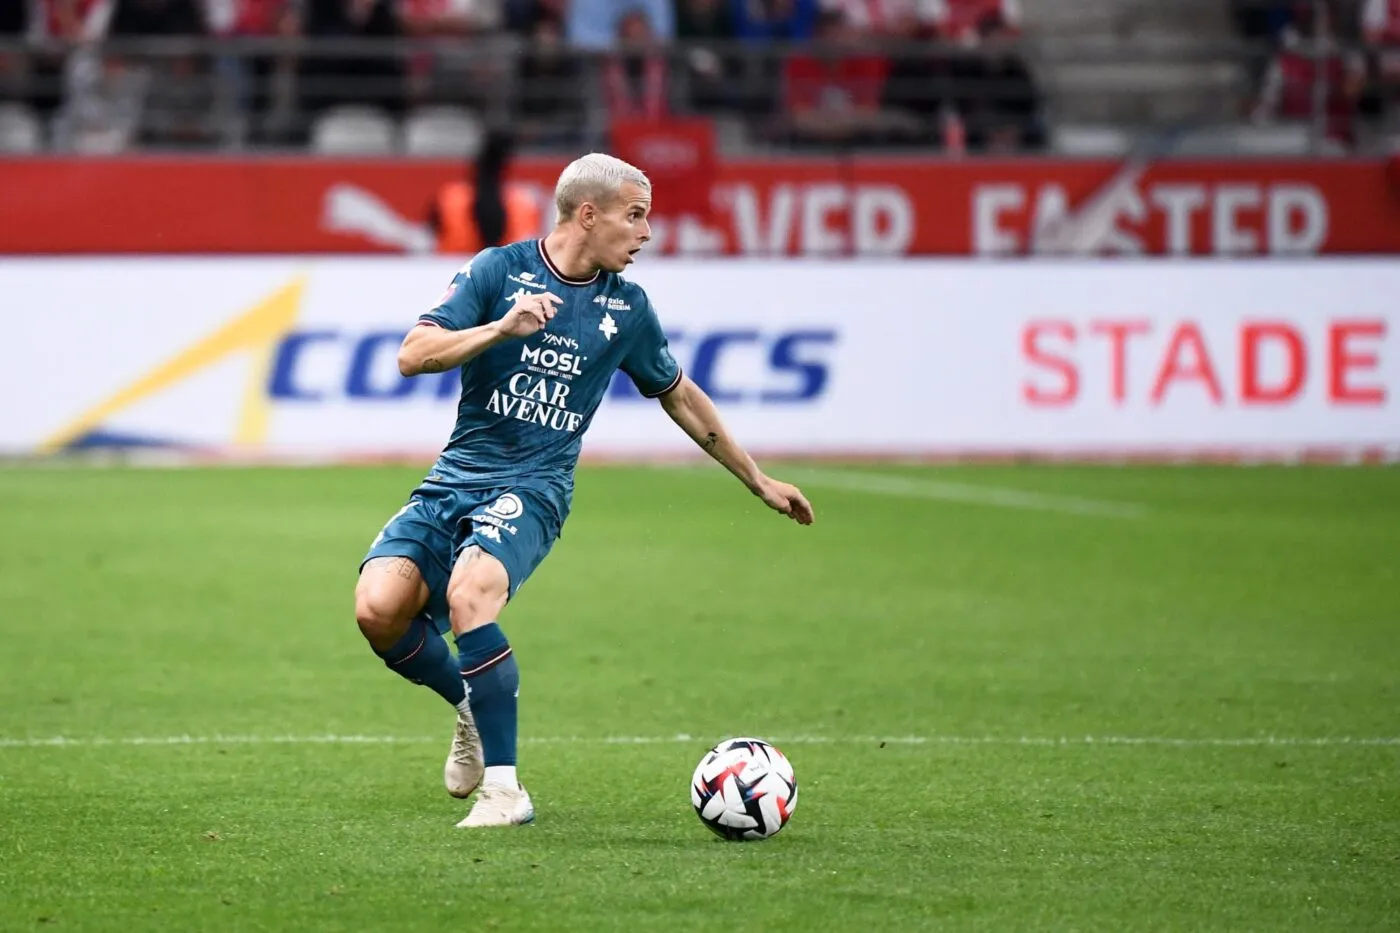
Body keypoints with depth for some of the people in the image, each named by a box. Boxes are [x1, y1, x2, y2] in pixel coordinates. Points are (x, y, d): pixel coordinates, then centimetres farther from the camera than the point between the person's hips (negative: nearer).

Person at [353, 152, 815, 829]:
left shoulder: (626, 306, 8)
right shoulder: (498, 270, 0)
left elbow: (679, 395, 24)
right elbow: (412, 356, -9)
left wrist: (759, 481, 29)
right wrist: (501, 328, -23)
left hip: (531, 488, -1)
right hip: (454, 476, 1)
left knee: (469, 593, -32)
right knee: (379, 608, -20)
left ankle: (504, 790, -25)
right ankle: (476, 704, 11)